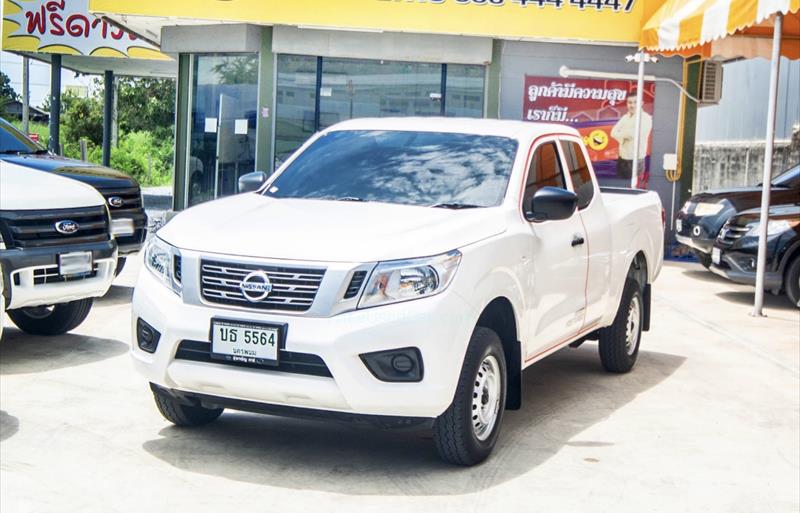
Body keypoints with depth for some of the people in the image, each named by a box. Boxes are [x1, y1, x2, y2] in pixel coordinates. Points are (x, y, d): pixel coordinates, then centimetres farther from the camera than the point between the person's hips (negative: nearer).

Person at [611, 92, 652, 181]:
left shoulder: (645, 118, -10)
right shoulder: (625, 117, 12)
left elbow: (635, 134, -23)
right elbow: (613, 132, 4)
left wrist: (622, 134, -4)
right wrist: (625, 135, -14)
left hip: (636, 160, -7)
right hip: (622, 159, 7)